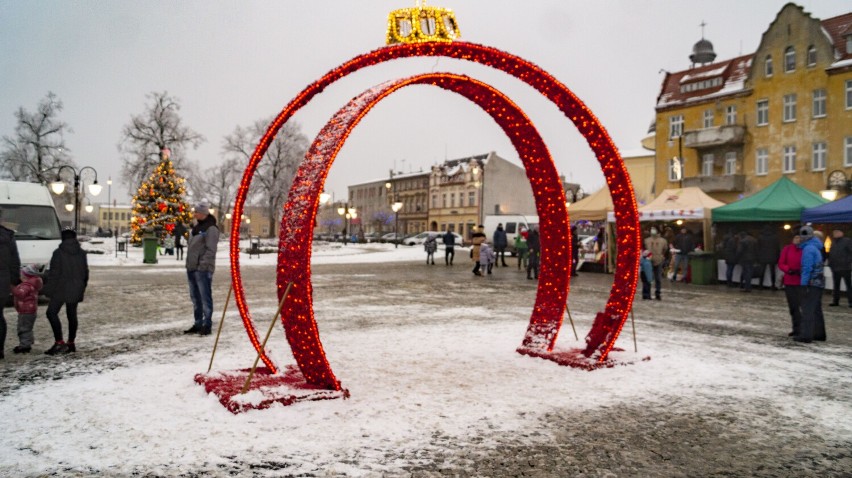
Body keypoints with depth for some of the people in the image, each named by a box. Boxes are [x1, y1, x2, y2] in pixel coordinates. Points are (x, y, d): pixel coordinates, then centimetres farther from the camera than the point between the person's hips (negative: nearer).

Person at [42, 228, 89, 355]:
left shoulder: (58, 253, -7)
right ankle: (71, 343, 17)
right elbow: (85, 273, 12)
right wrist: (82, 288, 20)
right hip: (76, 290, 6)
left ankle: (59, 342, -15)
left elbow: (54, 273, -10)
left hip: (61, 289, -6)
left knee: (51, 312, -4)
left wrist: (48, 290, -5)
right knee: (72, 315, 11)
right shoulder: (82, 253, 8)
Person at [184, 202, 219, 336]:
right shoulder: (196, 227, 17)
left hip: (203, 269, -9)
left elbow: (210, 250, -16)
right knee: (195, 297, 14)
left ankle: (207, 325, 1)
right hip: (192, 268, 9)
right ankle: (198, 324, 22)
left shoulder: (211, 229, -11)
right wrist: (189, 265, 16)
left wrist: (203, 265, -21)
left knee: (205, 297, -4)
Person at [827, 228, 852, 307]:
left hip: (845, 268, -7)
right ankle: (835, 301, 17)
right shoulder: (833, 243, 16)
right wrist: (830, 263, 8)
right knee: (836, 286, 11)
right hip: (835, 268, 7)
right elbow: (830, 254, 20)